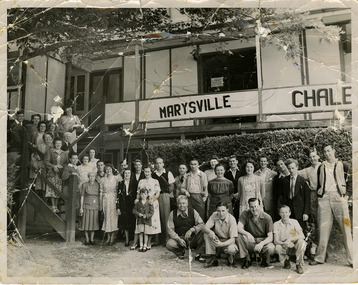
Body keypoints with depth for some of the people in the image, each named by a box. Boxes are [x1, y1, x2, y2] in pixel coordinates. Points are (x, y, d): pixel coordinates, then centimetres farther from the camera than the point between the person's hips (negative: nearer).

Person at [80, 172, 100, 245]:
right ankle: (87, 239, 15)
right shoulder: (84, 185, -2)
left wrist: (99, 206, 6)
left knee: (94, 222, 6)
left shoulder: (97, 185, 2)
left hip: (95, 206, 2)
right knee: (86, 223, 3)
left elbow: (99, 196, 9)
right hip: (87, 206, -2)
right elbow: (82, 196, 0)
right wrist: (81, 207, -3)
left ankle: (92, 239, 18)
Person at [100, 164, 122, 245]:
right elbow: (101, 192, 8)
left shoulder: (116, 178, -1)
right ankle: (108, 237, 13)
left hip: (114, 200, -2)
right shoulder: (103, 180, 6)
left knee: (113, 216, -2)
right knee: (107, 216, 3)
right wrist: (100, 204, 6)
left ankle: (112, 238, 7)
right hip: (106, 200, 2)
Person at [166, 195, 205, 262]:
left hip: (192, 238, 0)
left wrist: (191, 230, -24)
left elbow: (201, 224, -9)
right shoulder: (173, 213, -3)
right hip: (178, 237, 0)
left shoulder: (193, 212, -3)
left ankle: (198, 255, -11)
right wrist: (179, 239, -18)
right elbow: (170, 229, -5)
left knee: (202, 231, -27)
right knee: (169, 244, -29)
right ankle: (181, 252, 7)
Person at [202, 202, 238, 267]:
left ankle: (230, 258, 3)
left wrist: (221, 244, -41)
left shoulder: (231, 219, -21)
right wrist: (210, 232, -40)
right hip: (217, 240, 4)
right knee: (206, 234, -22)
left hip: (228, 242, -4)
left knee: (231, 249, -36)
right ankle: (213, 259, -13)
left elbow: (232, 239, -24)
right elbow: (204, 228, -17)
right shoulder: (214, 215, -11)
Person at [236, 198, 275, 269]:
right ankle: (247, 260, -7)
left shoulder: (267, 218, -11)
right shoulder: (245, 214, -9)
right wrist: (247, 234, -40)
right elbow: (239, 228, -19)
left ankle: (265, 259, 6)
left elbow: (270, 237, -13)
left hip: (263, 241, -1)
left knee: (271, 248, -33)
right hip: (250, 242, 1)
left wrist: (261, 244, -34)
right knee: (239, 236, -28)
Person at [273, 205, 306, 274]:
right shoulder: (276, 224, -5)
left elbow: (302, 236, -16)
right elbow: (275, 241, -12)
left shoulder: (294, 222, -4)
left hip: (295, 247, 0)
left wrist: (290, 239, -30)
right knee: (277, 248, -33)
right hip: (284, 248, 0)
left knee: (301, 242, -32)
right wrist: (284, 243, -34)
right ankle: (286, 261, 2)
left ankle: (299, 264, -12)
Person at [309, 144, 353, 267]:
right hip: (324, 198, 3)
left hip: (339, 197, -2)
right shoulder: (321, 167, 19)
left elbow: (350, 181, 6)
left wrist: (347, 195, -4)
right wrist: (319, 196, 9)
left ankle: (351, 258, 4)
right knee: (323, 228, 3)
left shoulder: (343, 165, 10)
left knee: (346, 228, -4)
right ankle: (319, 257, 9)